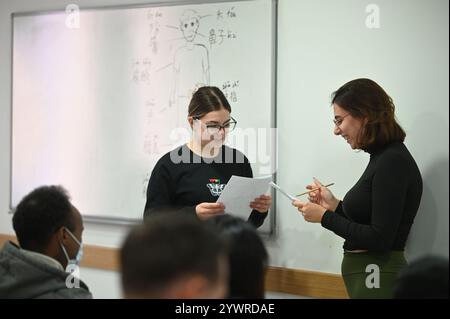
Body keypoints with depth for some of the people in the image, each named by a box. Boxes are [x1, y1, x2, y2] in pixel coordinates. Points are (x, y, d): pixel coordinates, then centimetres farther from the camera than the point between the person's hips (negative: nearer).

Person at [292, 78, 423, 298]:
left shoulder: (393, 162, -16)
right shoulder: (382, 158, 11)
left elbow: (380, 239, -20)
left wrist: (324, 217, -12)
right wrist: (334, 205, 7)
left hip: (377, 281, -9)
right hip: (367, 278, 9)